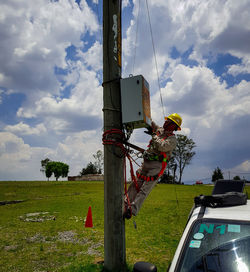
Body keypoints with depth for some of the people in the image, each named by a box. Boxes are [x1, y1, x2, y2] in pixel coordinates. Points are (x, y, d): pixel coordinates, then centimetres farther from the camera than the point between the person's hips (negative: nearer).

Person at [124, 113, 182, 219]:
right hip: (146, 163, 7)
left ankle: (132, 210, -18)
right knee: (135, 185, 0)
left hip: (157, 166, -7)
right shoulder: (159, 130, 17)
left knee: (144, 190, -13)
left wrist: (154, 135, -13)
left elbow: (162, 146, -22)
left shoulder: (172, 139, -5)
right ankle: (126, 206, 1)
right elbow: (151, 124, 30)